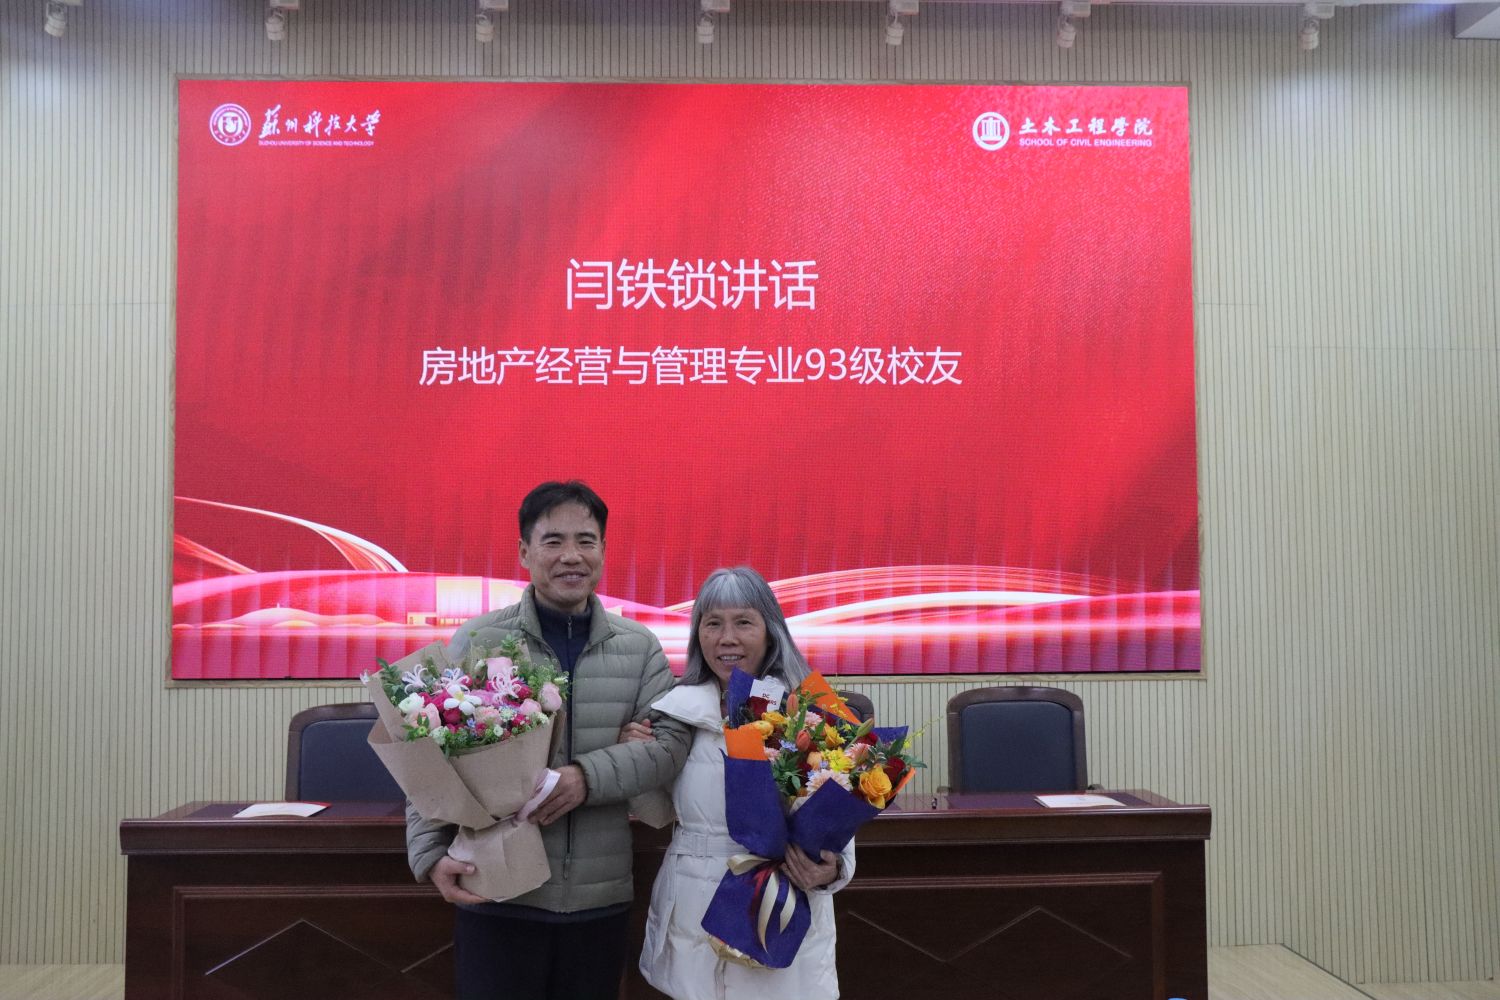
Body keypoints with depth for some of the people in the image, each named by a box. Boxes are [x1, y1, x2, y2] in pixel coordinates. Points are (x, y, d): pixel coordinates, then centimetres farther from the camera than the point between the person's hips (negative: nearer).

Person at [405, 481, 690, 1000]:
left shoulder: (639, 646, 3)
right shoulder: (477, 640, -3)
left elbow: (670, 742, -4)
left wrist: (589, 776, -19)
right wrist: (431, 853, -12)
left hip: (602, 900, 2)